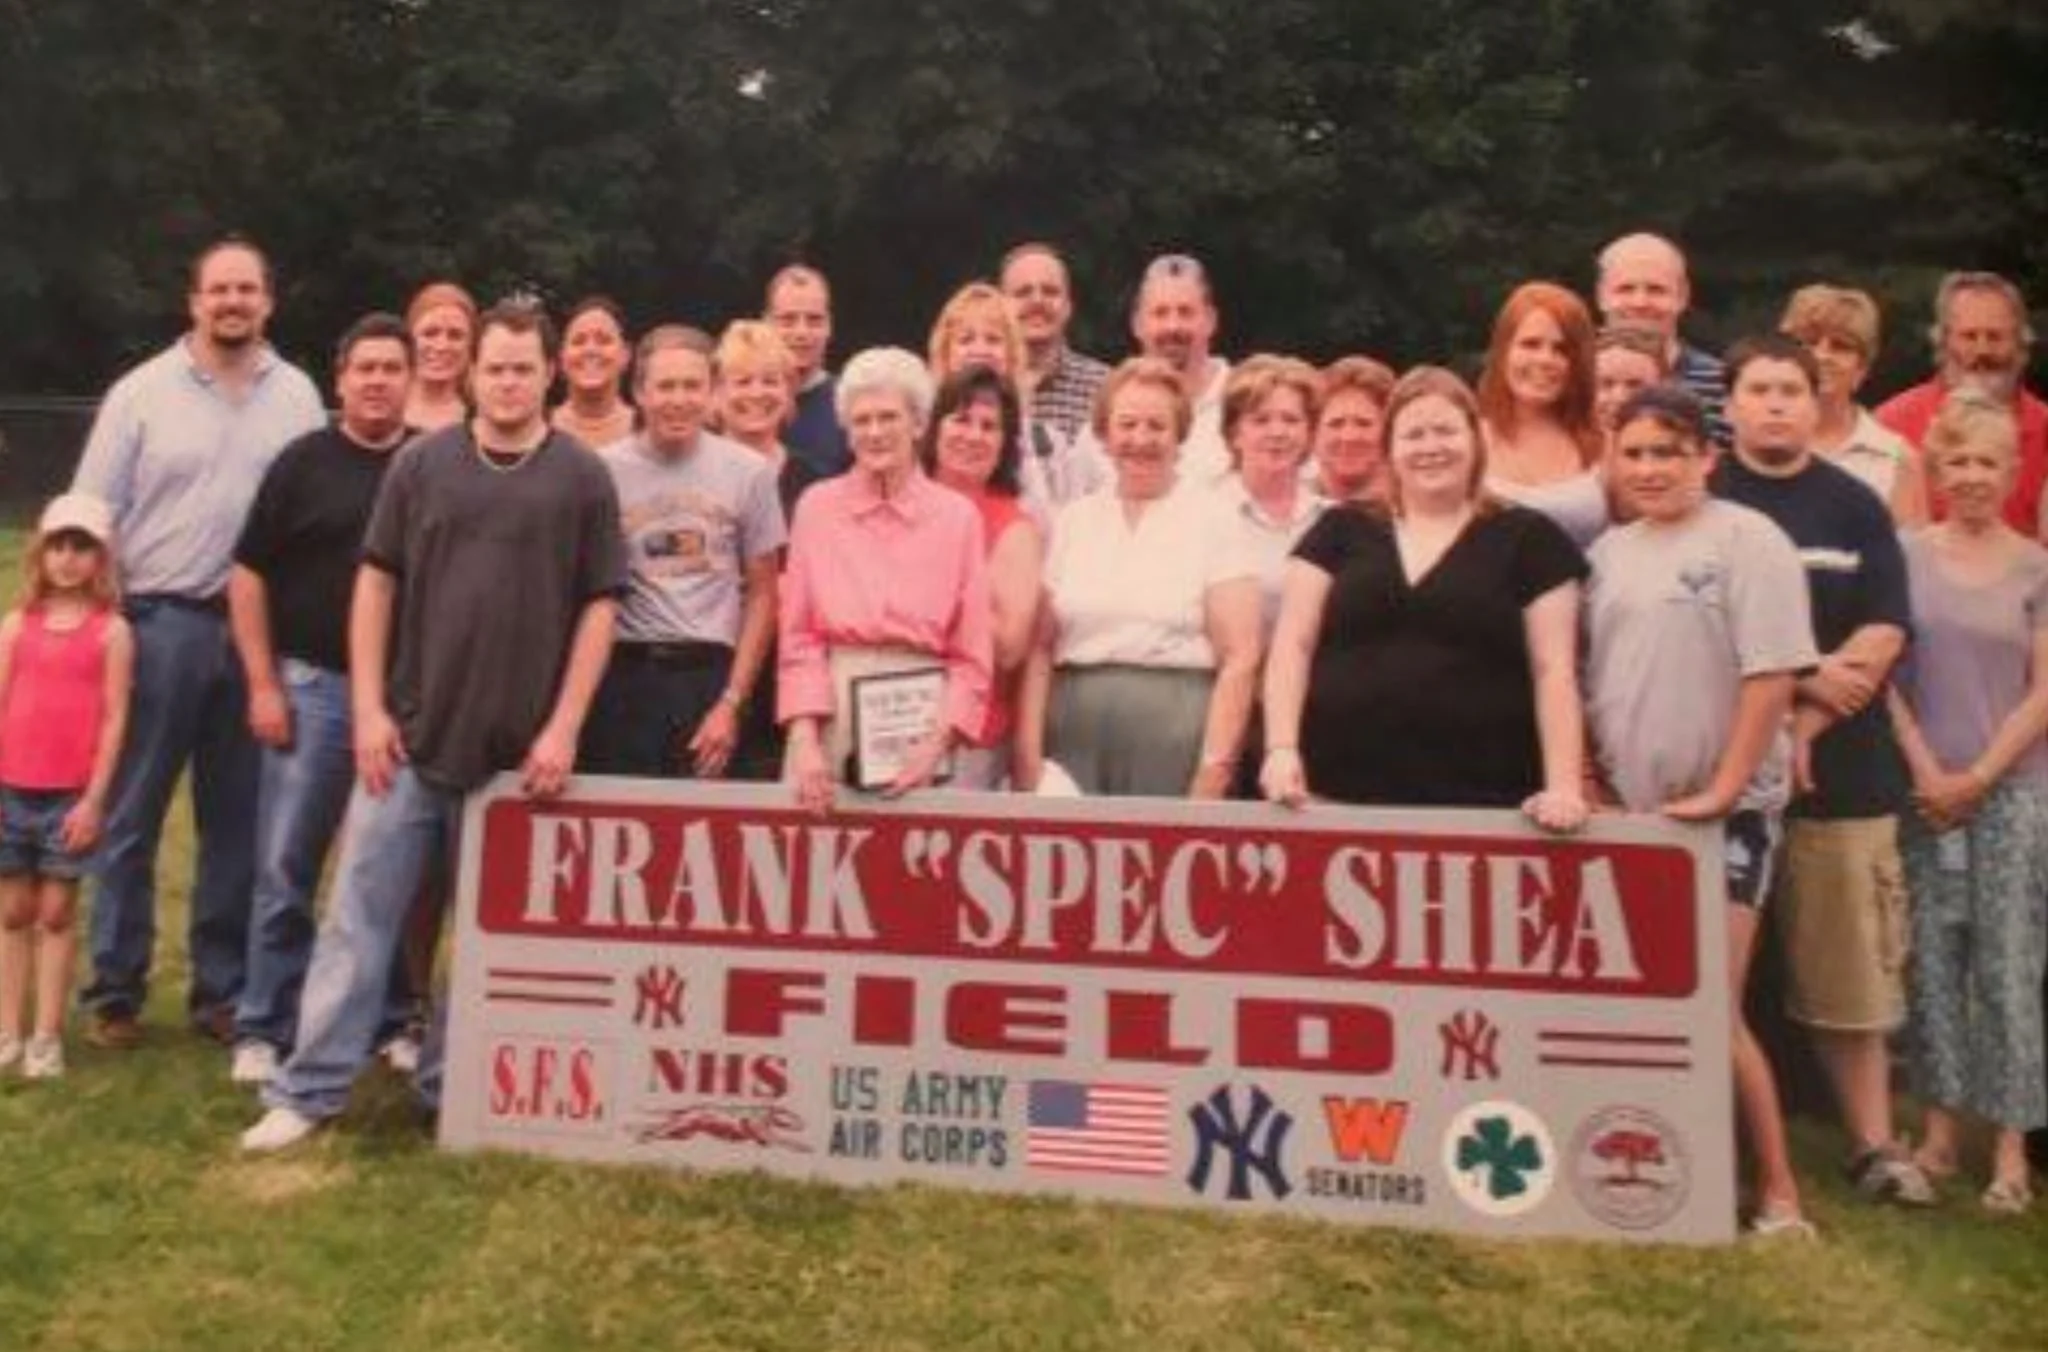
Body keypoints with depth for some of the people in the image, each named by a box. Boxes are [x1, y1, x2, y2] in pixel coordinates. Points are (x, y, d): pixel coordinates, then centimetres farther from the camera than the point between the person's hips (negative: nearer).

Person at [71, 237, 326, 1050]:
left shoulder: (297, 396, 5)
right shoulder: (141, 393, 1)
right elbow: (92, 514, 1)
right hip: (160, 622, -1)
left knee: (239, 823, 9)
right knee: (130, 816, 4)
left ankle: (222, 990, 20)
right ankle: (114, 989, 16)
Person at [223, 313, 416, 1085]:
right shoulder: (304, 462, 2)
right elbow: (249, 574, 2)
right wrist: (263, 684, -4)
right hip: (313, 686, -1)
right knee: (285, 868, 2)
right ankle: (264, 1029, 13)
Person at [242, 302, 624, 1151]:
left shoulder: (582, 478, 0)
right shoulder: (421, 464, 4)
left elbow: (598, 607, -1)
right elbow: (377, 582, 6)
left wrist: (564, 728, -7)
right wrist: (369, 707, -2)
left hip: (518, 749, -1)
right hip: (408, 735, 1)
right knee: (360, 914, 4)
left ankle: (452, 1088, 24)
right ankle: (309, 1090, 14)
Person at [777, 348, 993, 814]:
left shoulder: (958, 515, 1)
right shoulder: (816, 507, 3)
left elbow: (972, 655, 1)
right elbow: (799, 638, 0)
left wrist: (937, 745, -10)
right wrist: (804, 742, -9)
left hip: (922, 718, 0)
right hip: (832, 718, 0)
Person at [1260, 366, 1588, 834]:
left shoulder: (1528, 538, 7)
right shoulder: (1341, 530, 11)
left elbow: (1553, 670, 2)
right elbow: (1292, 646, 6)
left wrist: (1563, 785, -9)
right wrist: (1282, 749, -8)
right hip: (1338, 791, 1)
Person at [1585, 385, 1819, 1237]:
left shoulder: (1747, 541, -7)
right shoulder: (1607, 553, 10)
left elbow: (1773, 675, -13)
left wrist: (1722, 790, -16)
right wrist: (1587, 783, 5)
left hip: (1726, 809, -5)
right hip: (1630, 809, 6)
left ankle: (1777, 1190, 9)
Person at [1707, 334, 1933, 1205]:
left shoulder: (1855, 507, 9)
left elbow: (1884, 636, 1)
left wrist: (1808, 722, -12)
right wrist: (1807, 674, -13)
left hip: (1840, 768, 2)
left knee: (1849, 967, 7)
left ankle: (1874, 1142, 19)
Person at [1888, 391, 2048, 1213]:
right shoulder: (1906, 555, 3)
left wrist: (1980, 776, -9)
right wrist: (1924, 770, -7)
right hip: (1923, 790, 1)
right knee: (1933, 959, 5)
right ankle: (1940, 1126, 16)